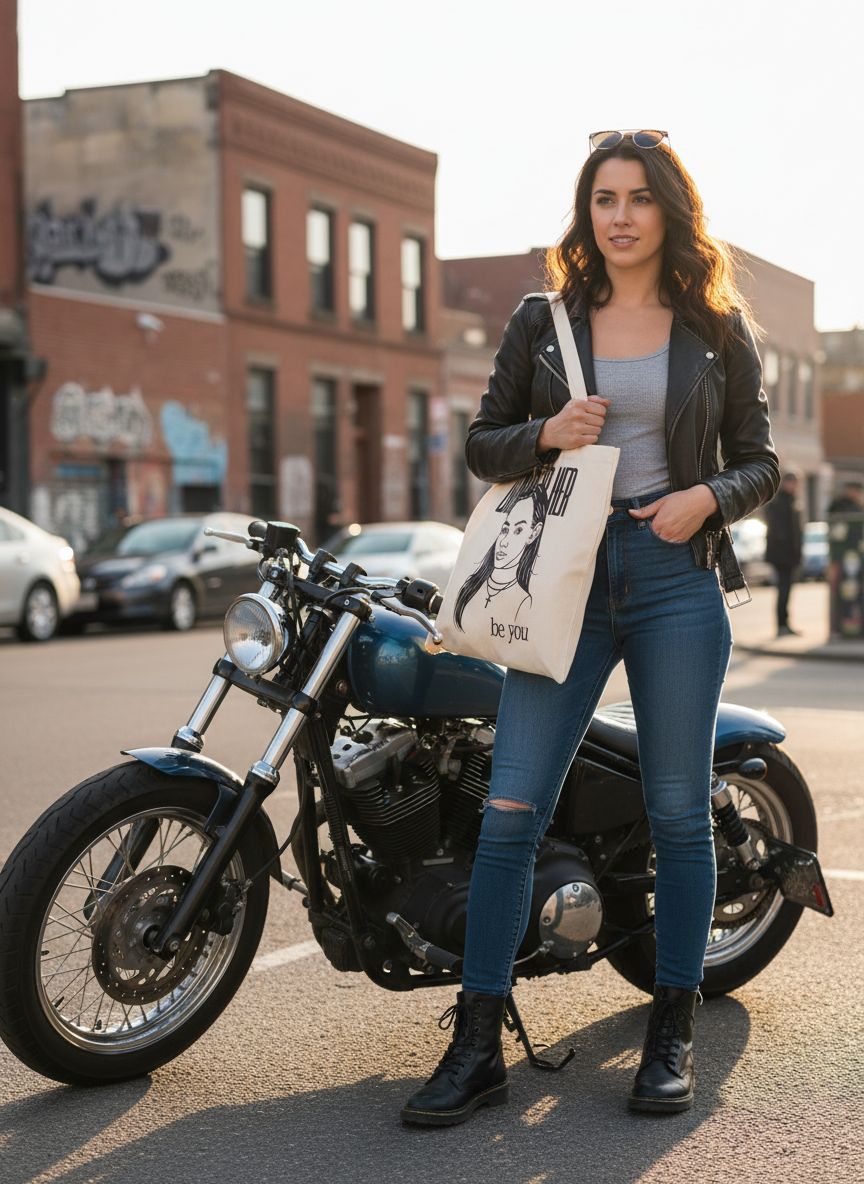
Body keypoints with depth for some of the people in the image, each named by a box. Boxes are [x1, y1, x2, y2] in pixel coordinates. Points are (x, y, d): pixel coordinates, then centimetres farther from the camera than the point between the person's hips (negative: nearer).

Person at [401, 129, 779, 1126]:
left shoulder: (718, 331, 9)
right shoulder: (542, 322, 10)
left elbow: (760, 461, 11)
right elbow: (481, 447, 12)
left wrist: (708, 497, -10)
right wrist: (545, 434, -8)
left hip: (677, 578, 0)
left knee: (678, 812, 4)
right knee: (511, 808, -6)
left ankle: (671, 1036, 18)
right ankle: (476, 1047, 1)